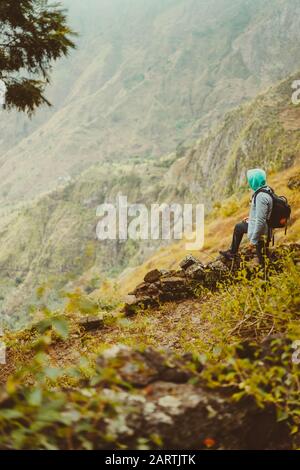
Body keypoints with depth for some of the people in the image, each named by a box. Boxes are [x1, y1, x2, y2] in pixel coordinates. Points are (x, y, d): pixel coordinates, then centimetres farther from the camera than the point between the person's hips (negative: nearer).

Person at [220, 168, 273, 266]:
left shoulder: (261, 196, -32)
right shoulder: (266, 190, 0)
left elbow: (260, 220, -34)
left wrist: (253, 239, -28)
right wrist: (251, 218, 20)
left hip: (260, 231, -12)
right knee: (238, 227, 30)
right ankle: (232, 253, 44)